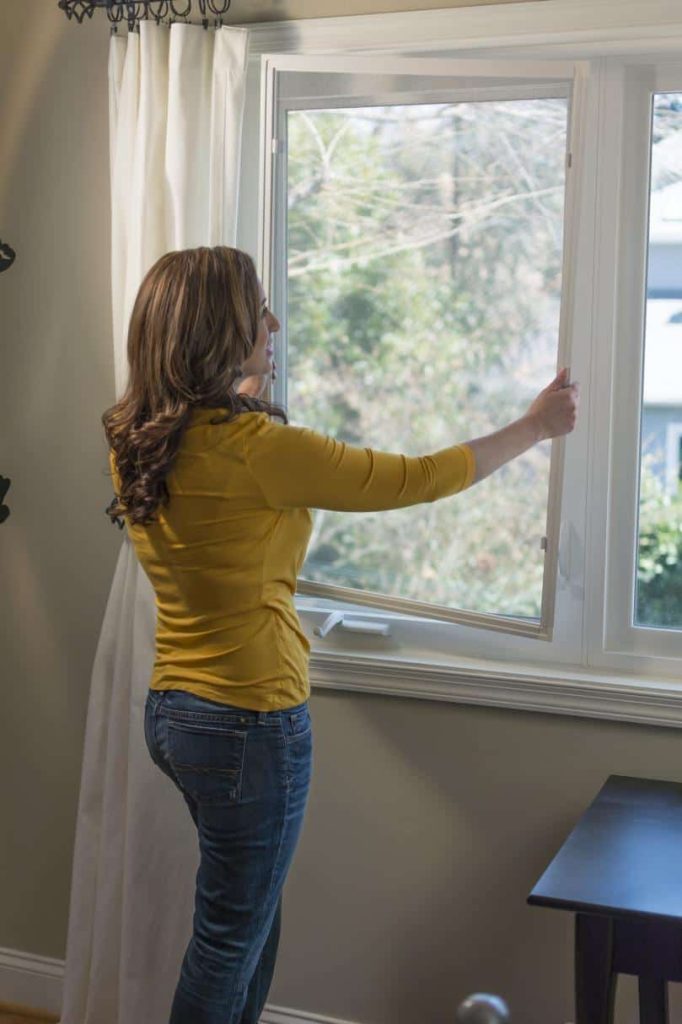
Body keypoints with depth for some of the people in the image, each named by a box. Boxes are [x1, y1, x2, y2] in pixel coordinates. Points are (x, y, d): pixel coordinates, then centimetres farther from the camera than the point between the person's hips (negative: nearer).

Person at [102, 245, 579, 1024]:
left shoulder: (133, 440, 1)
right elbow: (415, 479, -12)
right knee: (229, 944, 8)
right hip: (250, 722, -8)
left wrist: (243, 395, 33)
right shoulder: (255, 447, -22)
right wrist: (535, 426, 1)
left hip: (172, 708, 8)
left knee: (253, 923, 22)